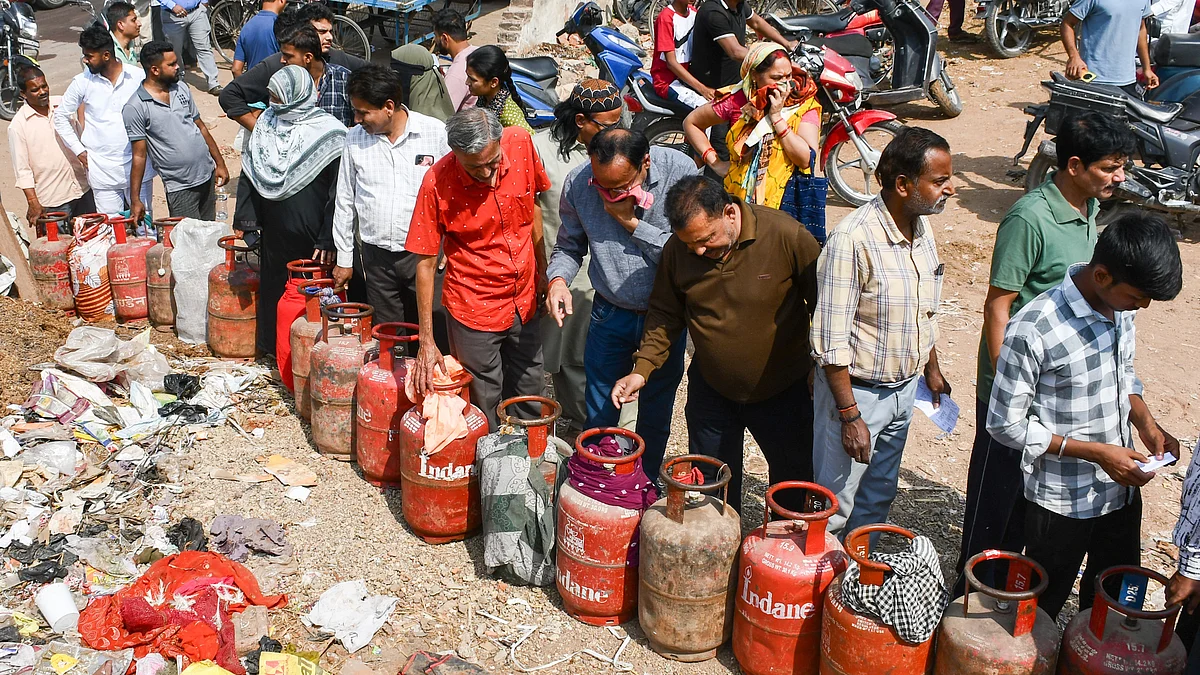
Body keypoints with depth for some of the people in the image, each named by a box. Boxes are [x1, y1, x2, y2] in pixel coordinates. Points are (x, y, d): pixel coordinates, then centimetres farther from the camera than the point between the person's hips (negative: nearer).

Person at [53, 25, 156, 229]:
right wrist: (79, 151, 4)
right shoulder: (82, 82, -1)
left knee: (145, 227, 8)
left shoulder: (139, 77, -4)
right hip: (103, 170, 1)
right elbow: (61, 116, 11)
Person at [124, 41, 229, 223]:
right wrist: (135, 200, -11)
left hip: (208, 174, 6)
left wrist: (220, 163, 13)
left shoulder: (181, 88, 6)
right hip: (179, 187, -6)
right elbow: (139, 155, -10)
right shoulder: (135, 108, -12)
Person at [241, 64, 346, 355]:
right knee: (275, 291, 14)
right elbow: (250, 177, 11)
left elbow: (338, 193, -13)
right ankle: (276, 350, 28)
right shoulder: (267, 123, 5)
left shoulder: (328, 132, -12)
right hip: (275, 235, 5)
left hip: (312, 238, -5)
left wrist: (328, 240, -16)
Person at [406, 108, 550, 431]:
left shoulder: (521, 143, -13)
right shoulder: (437, 183, -22)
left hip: (524, 298, 4)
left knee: (529, 397, 20)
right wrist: (426, 340, -14)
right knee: (484, 404, 7)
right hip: (475, 307, -4)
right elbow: (426, 262, -15)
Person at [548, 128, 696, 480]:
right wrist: (558, 279, -19)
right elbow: (569, 246, 1)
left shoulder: (680, 171, -22)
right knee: (599, 418, 11)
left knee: (655, 417, 18)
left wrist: (633, 223, -26)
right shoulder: (578, 183, -15)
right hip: (610, 315, 1)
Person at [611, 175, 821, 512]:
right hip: (711, 389, 3)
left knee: (794, 483, 15)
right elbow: (664, 313, 3)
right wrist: (642, 369, -9)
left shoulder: (787, 236, -22)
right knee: (712, 485, 16)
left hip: (782, 390, -2)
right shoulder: (677, 250, -11)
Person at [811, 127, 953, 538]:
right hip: (857, 391, -8)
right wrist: (850, 415, -21)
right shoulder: (853, 239, -25)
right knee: (836, 507, 6)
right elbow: (831, 341, -23)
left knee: (879, 498, 21)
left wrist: (931, 369, 22)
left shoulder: (922, 227, 0)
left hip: (905, 388, 8)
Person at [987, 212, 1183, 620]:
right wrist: (1096, 452, -22)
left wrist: (1146, 425, -3)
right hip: (1062, 502, -6)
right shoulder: (1033, 329, -27)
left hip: (1122, 488, 6)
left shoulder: (1121, 305, -4)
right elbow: (1006, 424, -20)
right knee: (1040, 611, 14)